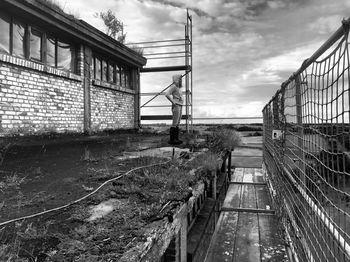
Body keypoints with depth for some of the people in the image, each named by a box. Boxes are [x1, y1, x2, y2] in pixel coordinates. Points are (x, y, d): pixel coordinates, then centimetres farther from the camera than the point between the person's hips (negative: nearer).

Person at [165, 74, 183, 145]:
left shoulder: (178, 87, 20)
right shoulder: (173, 86, -9)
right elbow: (167, 94, -22)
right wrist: (173, 102, -18)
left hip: (179, 107, 9)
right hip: (176, 107, -9)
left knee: (177, 123, 8)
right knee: (174, 124, -10)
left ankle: (176, 139, 12)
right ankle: (171, 140, -7)